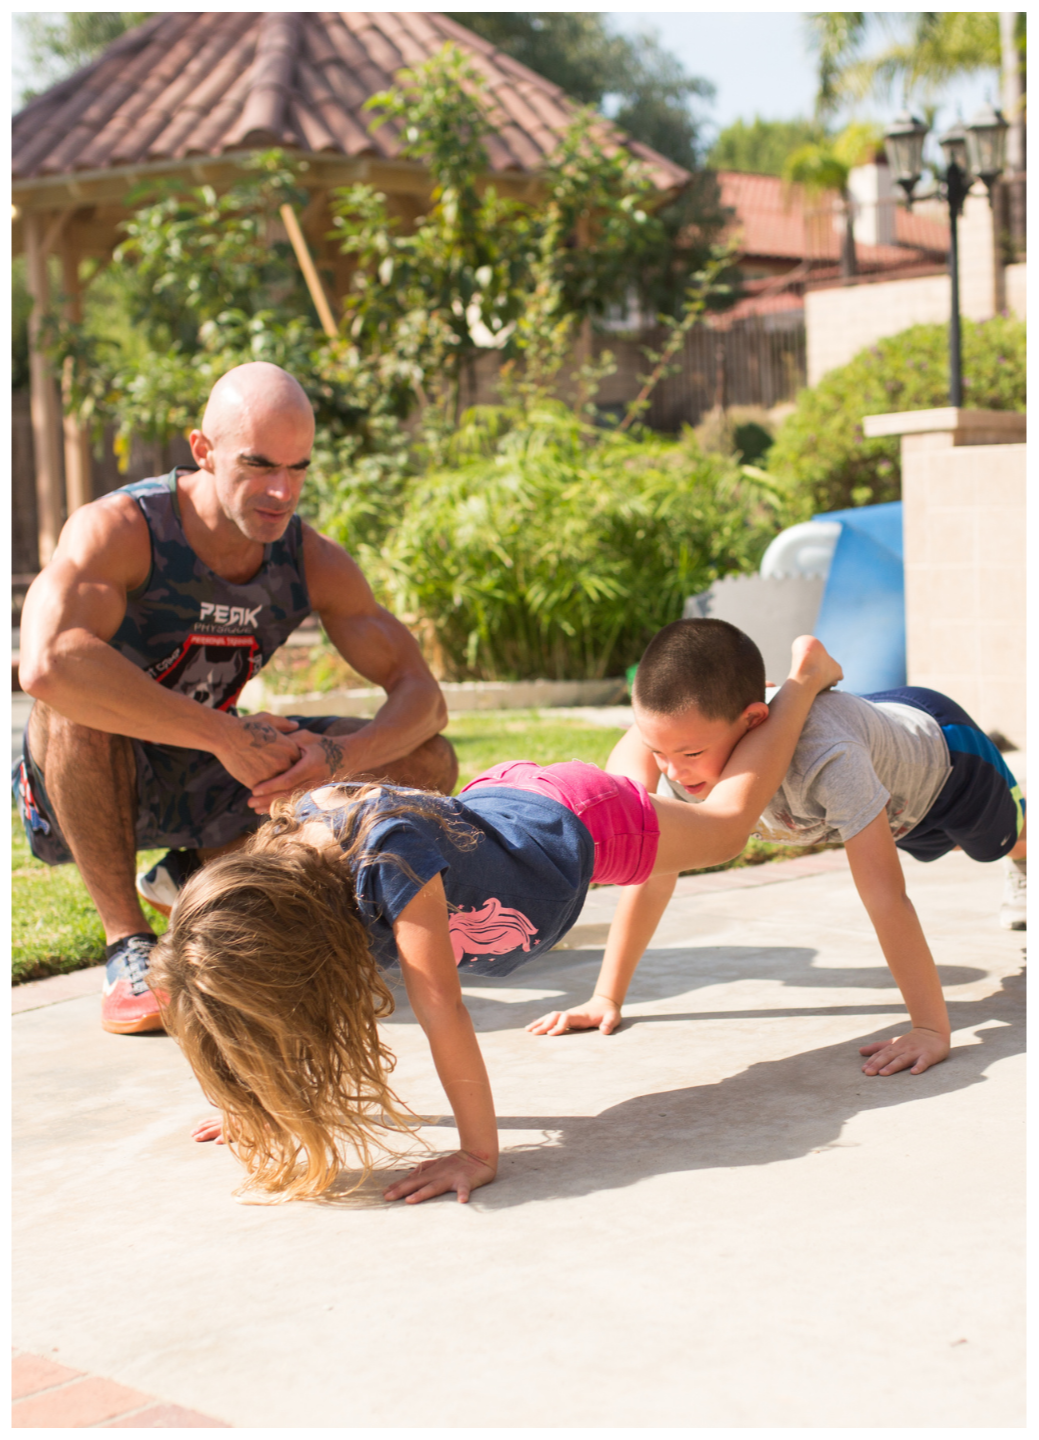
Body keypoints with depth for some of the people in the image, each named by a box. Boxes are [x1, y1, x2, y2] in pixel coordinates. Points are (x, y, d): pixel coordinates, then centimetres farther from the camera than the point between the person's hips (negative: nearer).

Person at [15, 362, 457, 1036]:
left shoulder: (313, 561, -11)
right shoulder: (119, 529, -26)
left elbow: (423, 696, -12)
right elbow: (46, 663, -45)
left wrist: (340, 757, -34)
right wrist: (227, 736, -44)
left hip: (202, 781, 5)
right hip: (82, 781, -5)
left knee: (428, 764, -8)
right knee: (79, 693, -39)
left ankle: (194, 874, 4)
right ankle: (128, 942, -22)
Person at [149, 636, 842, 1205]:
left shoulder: (389, 860, -47)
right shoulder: (282, 847, -26)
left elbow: (442, 1012, -46)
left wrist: (479, 1155, -44)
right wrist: (264, 1105, -6)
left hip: (577, 821, -5)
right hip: (498, 799, 5)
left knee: (727, 824, 23)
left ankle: (804, 677, 42)